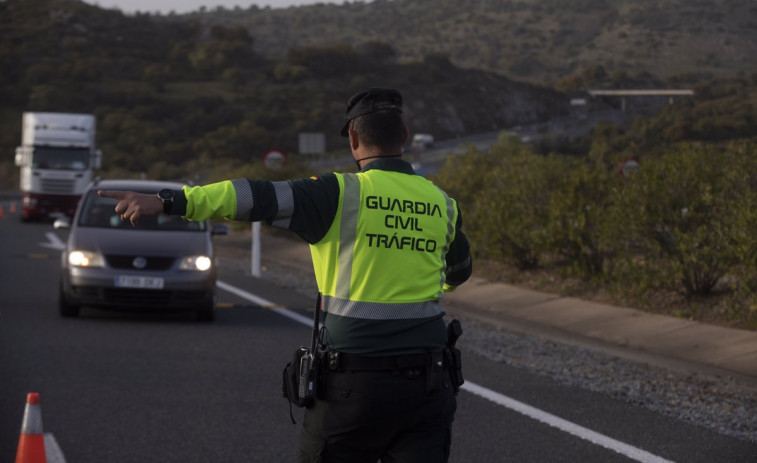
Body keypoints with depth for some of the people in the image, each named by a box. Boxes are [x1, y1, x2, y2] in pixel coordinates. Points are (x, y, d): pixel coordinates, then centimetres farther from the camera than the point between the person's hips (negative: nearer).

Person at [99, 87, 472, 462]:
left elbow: (260, 198, -20)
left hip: (354, 383, -3)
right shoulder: (442, 204, 8)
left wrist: (166, 201, -26)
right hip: (427, 386, 3)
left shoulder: (343, 195, -7)